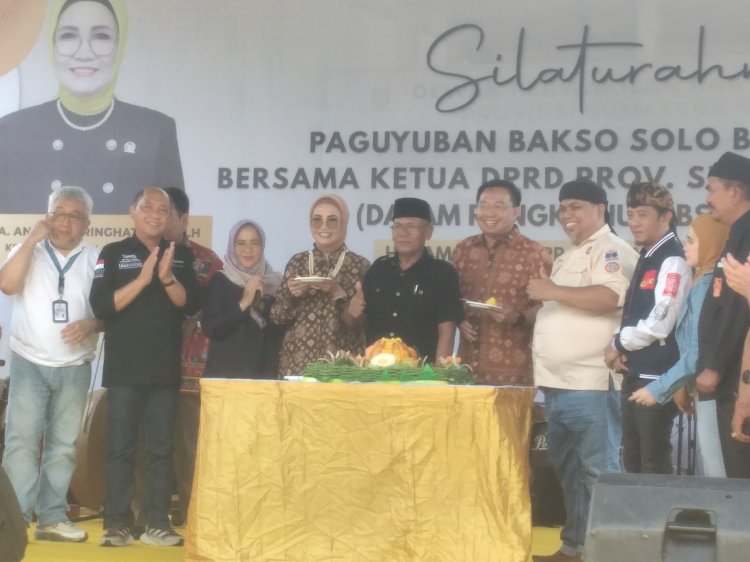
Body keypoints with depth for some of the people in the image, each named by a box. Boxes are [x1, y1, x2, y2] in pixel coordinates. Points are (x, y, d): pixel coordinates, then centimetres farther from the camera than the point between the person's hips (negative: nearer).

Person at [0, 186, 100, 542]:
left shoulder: (96, 260, 5)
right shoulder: (29, 251, 4)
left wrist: (91, 324, -16)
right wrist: (32, 239, -14)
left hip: (75, 368, 2)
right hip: (29, 363, -2)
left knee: (63, 445, 6)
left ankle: (52, 518, 12)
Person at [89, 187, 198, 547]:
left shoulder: (181, 256, 8)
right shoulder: (113, 254, 0)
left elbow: (190, 304, -1)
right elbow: (101, 306, -10)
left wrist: (167, 278, -18)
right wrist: (142, 279, -18)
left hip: (166, 369, 3)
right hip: (124, 369, -2)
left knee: (161, 449, 4)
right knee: (120, 448, 0)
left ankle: (157, 524, 7)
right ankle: (117, 524, 3)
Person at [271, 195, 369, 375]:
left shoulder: (360, 265, -1)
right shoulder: (297, 262, 6)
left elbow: (362, 322, -6)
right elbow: (277, 318, 6)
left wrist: (338, 294, -18)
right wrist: (290, 295, -12)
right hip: (297, 361, 2)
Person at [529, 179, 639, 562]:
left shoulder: (610, 251, -8)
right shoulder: (570, 257, 23)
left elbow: (609, 298, -25)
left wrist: (553, 291, -20)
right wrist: (537, 304, 15)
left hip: (591, 384, -10)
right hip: (559, 383, 10)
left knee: (596, 470, -8)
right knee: (568, 469, 15)